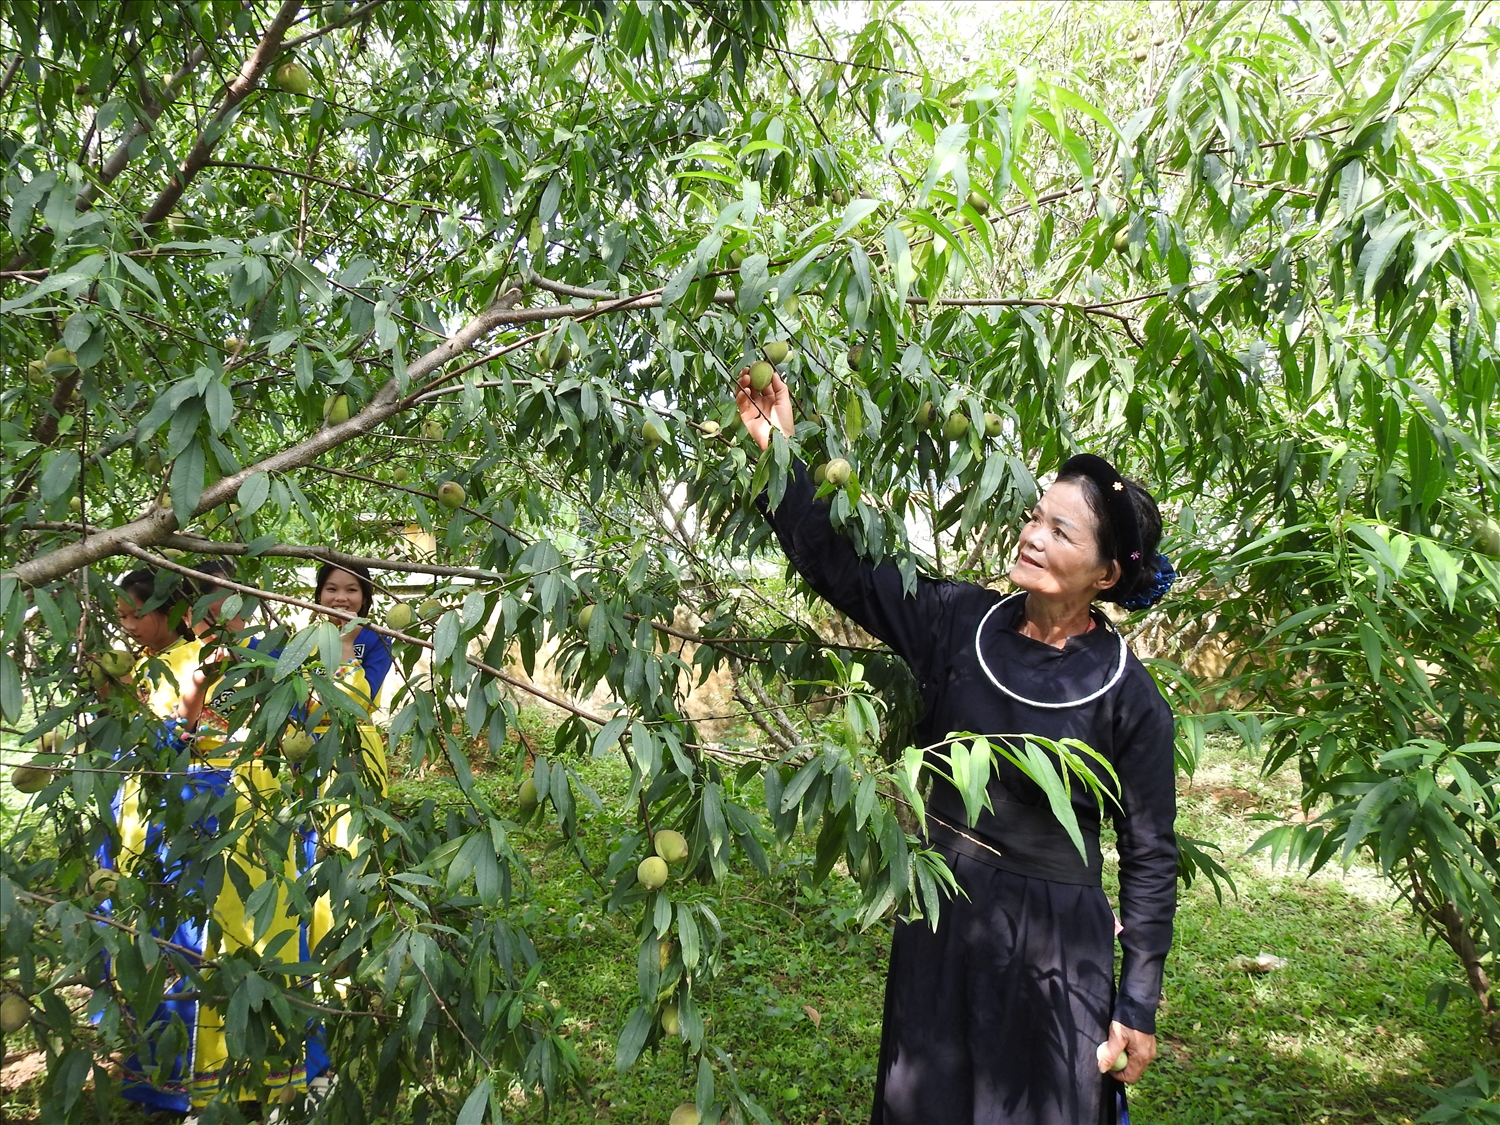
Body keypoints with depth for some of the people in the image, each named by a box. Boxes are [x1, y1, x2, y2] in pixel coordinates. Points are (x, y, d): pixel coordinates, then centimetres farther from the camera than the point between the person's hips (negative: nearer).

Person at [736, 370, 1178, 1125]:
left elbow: (1150, 858, -6)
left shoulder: (1128, 697, -13)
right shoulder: (959, 622, -7)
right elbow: (839, 569, -6)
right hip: (941, 920, 3)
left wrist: (1138, 1007, -4)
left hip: (1053, 943, -3)